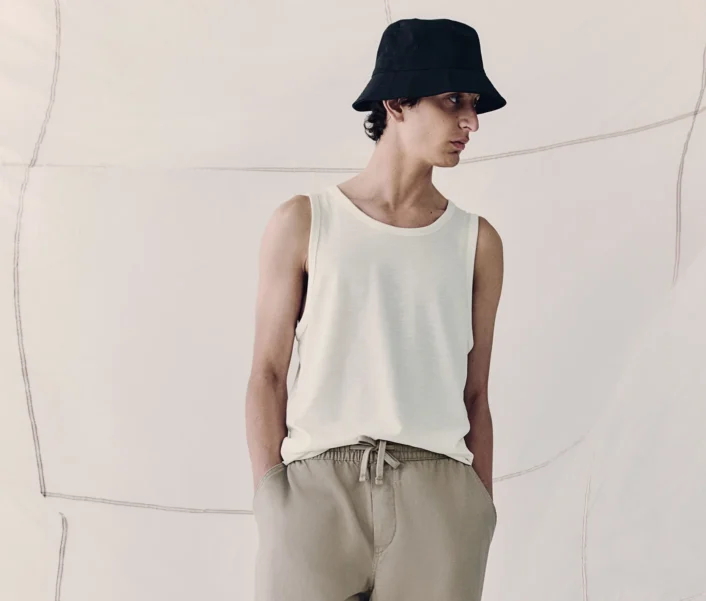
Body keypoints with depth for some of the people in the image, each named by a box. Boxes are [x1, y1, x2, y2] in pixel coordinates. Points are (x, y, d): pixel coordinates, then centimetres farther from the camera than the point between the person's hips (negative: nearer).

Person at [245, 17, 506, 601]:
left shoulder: (478, 242, 11)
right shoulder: (303, 223, 6)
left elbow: (475, 396, 11)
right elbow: (268, 374, 4)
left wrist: (482, 515, 8)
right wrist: (270, 502, -5)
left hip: (436, 492, 2)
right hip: (318, 483, -1)